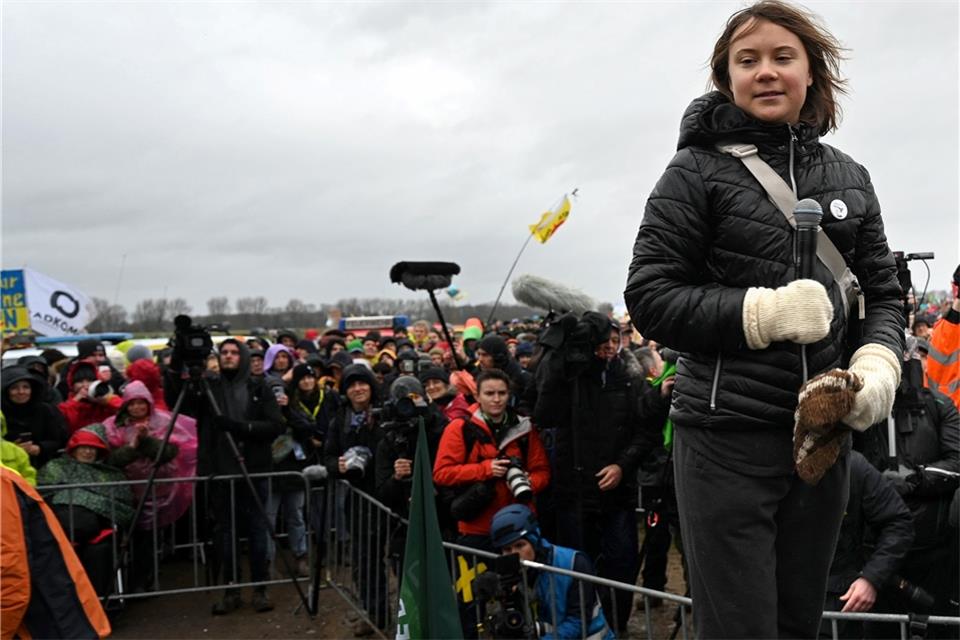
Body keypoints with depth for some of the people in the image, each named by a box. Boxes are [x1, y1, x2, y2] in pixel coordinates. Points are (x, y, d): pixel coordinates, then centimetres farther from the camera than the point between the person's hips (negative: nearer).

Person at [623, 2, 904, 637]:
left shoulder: (848, 176, 10)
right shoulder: (698, 170, -4)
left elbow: (884, 294, 13)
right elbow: (650, 296, -7)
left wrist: (878, 361, -8)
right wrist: (765, 312, -18)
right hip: (727, 436, -5)